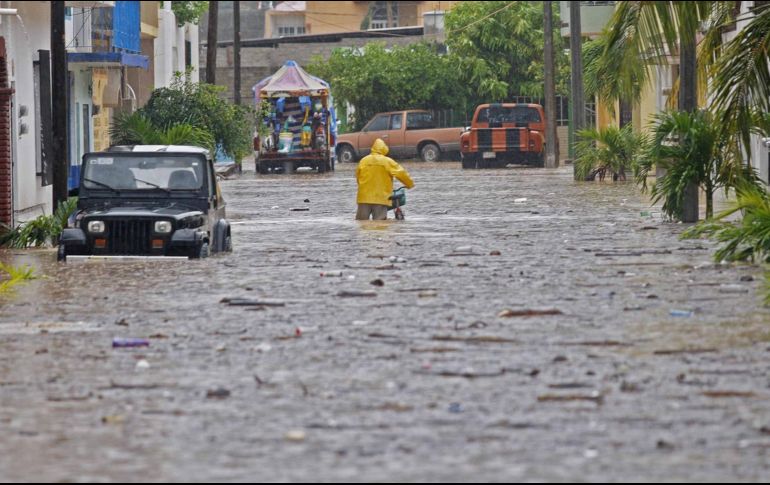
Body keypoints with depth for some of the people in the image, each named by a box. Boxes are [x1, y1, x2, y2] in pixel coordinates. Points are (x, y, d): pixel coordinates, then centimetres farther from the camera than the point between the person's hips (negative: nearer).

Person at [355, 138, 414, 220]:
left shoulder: (363, 161, 4)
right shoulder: (388, 162, -3)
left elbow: (358, 177, 12)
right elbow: (401, 173, 0)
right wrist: (410, 184, 16)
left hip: (364, 198, 2)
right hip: (381, 199, -2)